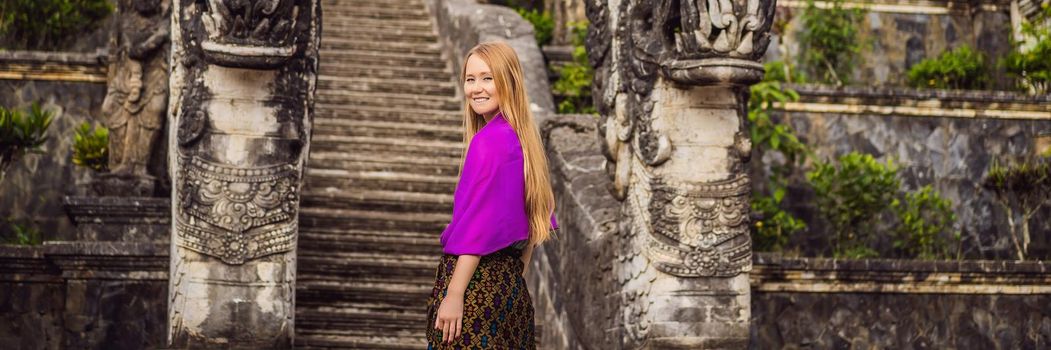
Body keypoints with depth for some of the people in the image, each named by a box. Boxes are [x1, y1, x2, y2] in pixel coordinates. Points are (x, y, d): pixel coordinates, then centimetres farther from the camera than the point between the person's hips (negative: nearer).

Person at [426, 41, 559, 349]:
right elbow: (535, 220, 15)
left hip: (478, 280, -9)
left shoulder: (488, 141, -15)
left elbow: (478, 225, -19)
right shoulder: (521, 139, 10)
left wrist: (453, 295, -18)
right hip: (511, 282, 9)